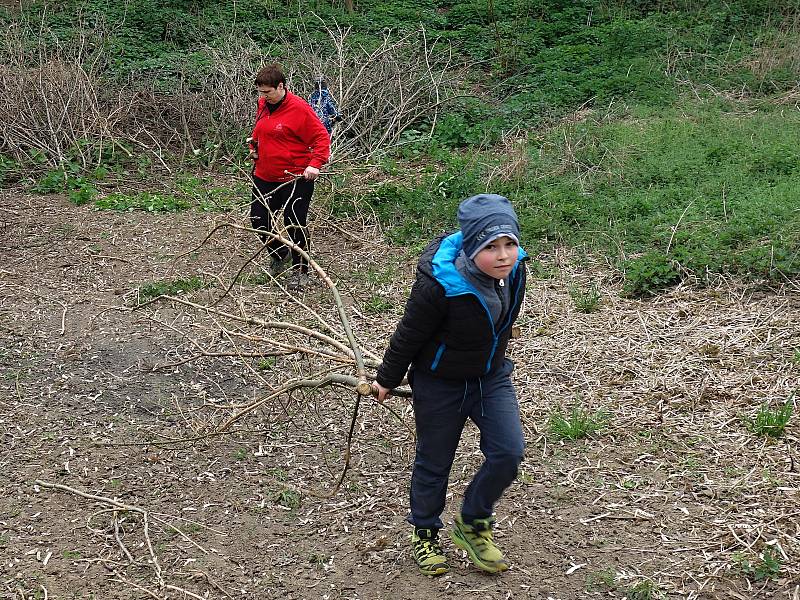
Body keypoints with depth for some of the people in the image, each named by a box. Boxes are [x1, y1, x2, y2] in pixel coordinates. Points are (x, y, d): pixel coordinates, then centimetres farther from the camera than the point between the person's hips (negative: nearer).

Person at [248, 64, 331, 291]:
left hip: (295, 178, -7)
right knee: (258, 220, 10)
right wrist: (254, 147, 9)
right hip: (264, 177, 7)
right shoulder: (263, 105, 7)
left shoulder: (299, 108, -16)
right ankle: (279, 253, 37)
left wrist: (315, 164, -26)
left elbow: (321, 138, -15)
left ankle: (300, 270, 17)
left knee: (294, 224, -1)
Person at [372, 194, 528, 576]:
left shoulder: (513, 268, -15)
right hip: (440, 384, -5)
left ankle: (472, 523, 20)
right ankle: (424, 533, 37)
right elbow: (409, 335, -16)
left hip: (492, 376, 5)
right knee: (434, 462, 11)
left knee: (508, 452, -4)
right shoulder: (439, 285, -33)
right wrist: (387, 379, -3)